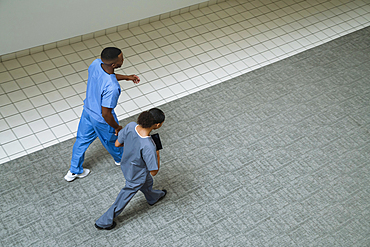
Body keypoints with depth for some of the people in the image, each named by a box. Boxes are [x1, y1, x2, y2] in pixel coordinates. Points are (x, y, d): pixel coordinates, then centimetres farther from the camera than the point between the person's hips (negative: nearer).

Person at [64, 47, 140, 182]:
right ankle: (120, 159, 60)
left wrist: (126, 77, 7)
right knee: (112, 140, 27)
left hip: (88, 110, 6)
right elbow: (106, 114, -33)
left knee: (82, 139, 26)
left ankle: (74, 171, 46)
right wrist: (117, 127, -14)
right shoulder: (111, 87, -42)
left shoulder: (96, 64, -20)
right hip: (101, 119, -6)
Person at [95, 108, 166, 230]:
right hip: (136, 176, -7)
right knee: (124, 198, 23)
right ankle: (104, 222, 44)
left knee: (147, 183, 38)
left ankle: (153, 197, 71)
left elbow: (117, 144, -10)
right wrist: (157, 153, -18)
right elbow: (153, 171, -30)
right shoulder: (148, 147, -44)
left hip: (126, 165, 7)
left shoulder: (131, 126, -27)